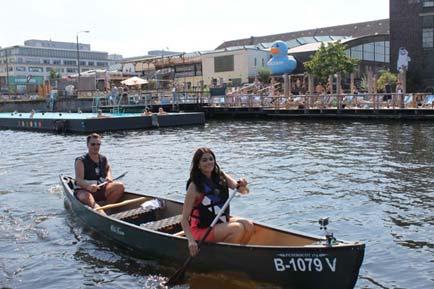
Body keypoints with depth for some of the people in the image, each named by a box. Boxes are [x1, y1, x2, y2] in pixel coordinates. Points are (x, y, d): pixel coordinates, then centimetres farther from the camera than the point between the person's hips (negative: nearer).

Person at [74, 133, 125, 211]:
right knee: (86, 197, -40)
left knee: (120, 186, -16)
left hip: (101, 190, 5)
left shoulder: (103, 159, 10)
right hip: (84, 190, -5)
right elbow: (78, 180, -19)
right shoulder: (81, 161, -7)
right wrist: (88, 186, -40)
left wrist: (109, 177, 11)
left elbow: (108, 167, 34)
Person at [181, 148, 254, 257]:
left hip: (221, 221, 6)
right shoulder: (195, 186, -16)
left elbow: (242, 190, -4)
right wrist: (191, 241, -29)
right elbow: (184, 219, -17)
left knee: (249, 225, -16)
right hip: (202, 229, -6)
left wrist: (241, 185, -27)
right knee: (237, 228, -26)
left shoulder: (220, 176, 2)